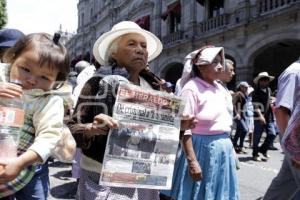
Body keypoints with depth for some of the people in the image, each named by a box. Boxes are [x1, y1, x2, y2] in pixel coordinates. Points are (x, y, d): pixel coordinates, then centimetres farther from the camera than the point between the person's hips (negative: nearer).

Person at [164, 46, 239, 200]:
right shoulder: (191, 88, -15)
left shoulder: (219, 88, 9)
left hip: (223, 148, 7)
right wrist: (192, 161, -21)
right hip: (202, 148, -7)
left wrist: (227, 144, 17)